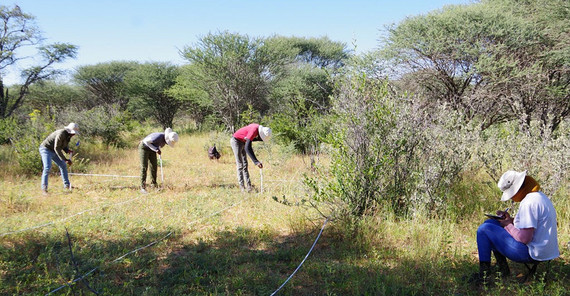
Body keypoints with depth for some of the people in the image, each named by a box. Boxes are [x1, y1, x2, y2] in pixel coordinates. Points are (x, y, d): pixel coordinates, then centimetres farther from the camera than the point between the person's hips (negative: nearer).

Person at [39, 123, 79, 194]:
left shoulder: (68, 135, 1)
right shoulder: (61, 134, -28)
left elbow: (65, 146, 11)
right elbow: (57, 148, -29)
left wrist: (68, 151, -13)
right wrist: (65, 159, -29)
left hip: (53, 151, 10)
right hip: (46, 149, -10)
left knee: (63, 165, 11)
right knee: (47, 167, -23)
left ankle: (67, 185, 18)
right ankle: (44, 188, -21)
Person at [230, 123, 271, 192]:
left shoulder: (259, 128, -7)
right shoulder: (254, 131, -34)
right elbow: (247, 148, -43)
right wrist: (256, 162, -48)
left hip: (242, 142, 9)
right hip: (236, 141, -9)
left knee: (245, 164, 6)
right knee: (240, 165, -9)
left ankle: (248, 186, 7)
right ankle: (242, 187, -7)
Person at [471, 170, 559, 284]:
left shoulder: (529, 202, -23)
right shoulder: (540, 196, 11)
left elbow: (524, 238, -26)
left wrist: (508, 225, -9)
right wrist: (511, 220, 8)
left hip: (531, 253, -11)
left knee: (484, 229, -9)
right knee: (490, 223, 16)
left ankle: (484, 273, 1)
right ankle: (502, 268, 15)